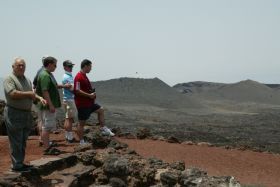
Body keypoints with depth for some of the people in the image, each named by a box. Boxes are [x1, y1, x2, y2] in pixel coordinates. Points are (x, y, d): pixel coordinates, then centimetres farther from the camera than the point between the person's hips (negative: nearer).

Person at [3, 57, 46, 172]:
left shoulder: (27, 80, 17)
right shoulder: (9, 79, -8)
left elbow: (32, 94, 25)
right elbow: (13, 94, -21)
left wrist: (39, 98, 4)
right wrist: (28, 94, -11)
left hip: (27, 114, 8)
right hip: (14, 114, -8)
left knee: (23, 141, 13)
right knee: (16, 142, -3)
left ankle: (20, 163, 22)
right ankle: (17, 165, 4)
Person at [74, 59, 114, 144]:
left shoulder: (84, 76, 13)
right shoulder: (79, 77, -19)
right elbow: (77, 91, -27)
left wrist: (92, 94, 10)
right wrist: (89, 95, -22)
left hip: (89, 102, 10)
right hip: (82, 104, -10)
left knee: (100, 110, 19)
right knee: (81, 123, -1)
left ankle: (103, 129, 25)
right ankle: (81, 142, 7)